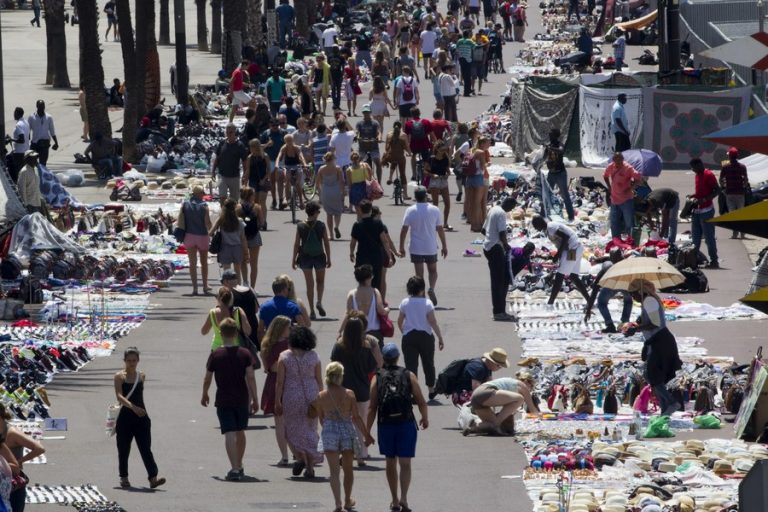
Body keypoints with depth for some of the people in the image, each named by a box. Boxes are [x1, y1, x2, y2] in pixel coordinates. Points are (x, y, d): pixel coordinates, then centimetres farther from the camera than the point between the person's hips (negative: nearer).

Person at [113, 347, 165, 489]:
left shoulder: (141, 376, 9)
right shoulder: (120, 376, -5)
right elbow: (119, 396, -18)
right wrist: (133, 407, -32)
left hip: (141, 417, 2)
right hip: (125, 417, -2)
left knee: (146, 448, -6)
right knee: (123, 449, 7)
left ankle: (153, 477, -15)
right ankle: (124, 478, 21)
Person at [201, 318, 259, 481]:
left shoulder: (215, 355, -6)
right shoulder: (245, 354, -3)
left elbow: (207, 379, 1)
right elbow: (250, 377, -6)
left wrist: (204, 395, 18)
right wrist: (255, 399, -1)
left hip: (223, 400, -2)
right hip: (242, 399, 2)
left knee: (229, 434, -7)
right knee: (240, 432, 18)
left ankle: (234, 469, -20)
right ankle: (239, 467, 32)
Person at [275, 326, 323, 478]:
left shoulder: (284, 357, -7)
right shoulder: (313, 356, -2)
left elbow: (280, 382, -6)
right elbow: (319, 380, 3)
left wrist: (277, 402, 1)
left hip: (292, 397, -2)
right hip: (311, 396, 2)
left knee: (293, 430, 14)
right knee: (309, 430, 10)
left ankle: (300, 457, -7)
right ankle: (310, 466, 6)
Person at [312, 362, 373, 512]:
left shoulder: (321, 397, -4)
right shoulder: (349, 394, -7)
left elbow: (321, 419, 4)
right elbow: (356, 417, -7)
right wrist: (366, 435, 1)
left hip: (329, 432, -1)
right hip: (348, 431, 1)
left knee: (334, 470, 1)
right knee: (348, 469, 17)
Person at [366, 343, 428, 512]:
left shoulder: (377, 378, 0)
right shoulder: (409, 376, -1)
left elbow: (372, 408, -4)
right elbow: (421, 402, -1)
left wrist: (368, 431, 2)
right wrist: (425, 419, 18)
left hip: (386, 425, 1)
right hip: (406, 424, -1)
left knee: (391, 463, 15)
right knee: (405, 463, 1)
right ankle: (403, 498, -15)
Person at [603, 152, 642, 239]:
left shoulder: (628, 168, -14)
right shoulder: (610, 167, 2)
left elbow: (639, 178, -14)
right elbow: (605, 176, 21)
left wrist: (630, 188, -17)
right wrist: (609, 187, 11)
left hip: (626, 200, -6)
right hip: (614, 199, 6)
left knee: (629, 224, -5)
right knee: (614, 224, 13)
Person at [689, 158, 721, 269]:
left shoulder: (708, 175, -12)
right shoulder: (697, 175, 15)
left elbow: (717, 191, -16)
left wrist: (704, 199, -23)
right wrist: (693, 196, 8)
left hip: (706, 210, -9)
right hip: (697, 210, 9)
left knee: (709, 236, -7)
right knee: (695, 236, 11)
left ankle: (714, 261, -4)